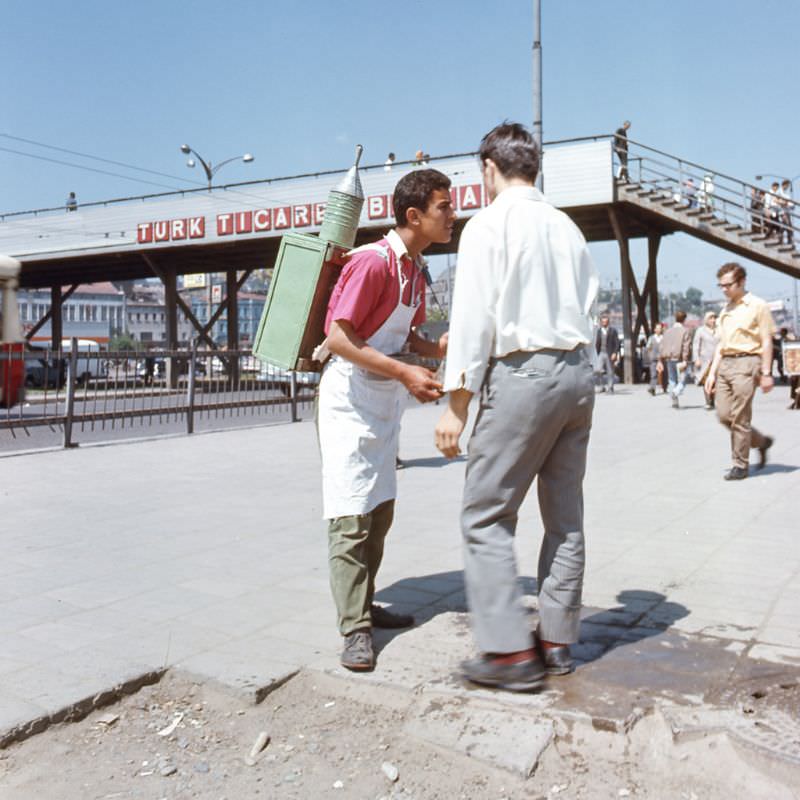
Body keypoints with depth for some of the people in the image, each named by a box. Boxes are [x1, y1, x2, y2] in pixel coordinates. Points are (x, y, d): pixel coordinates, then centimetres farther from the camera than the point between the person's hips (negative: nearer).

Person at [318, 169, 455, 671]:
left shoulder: (416, 269, 8)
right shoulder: (373, 261, -20)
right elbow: (339, 337, -24)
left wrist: (436, 349, -4)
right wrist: (405, 373, -27)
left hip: (387, 399, 9)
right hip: (351, 397, -9)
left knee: (381, 511, 14)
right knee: (351, 514, -7)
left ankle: (365, 606, 26)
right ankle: (356, 629, -2)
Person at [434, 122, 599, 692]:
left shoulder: (488, 225, -5)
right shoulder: (567, 227, 15)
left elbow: (474, 317, -11)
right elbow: (587, 307, 15)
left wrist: (456, 405, -9)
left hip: (522, 373, -7)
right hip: (577, 371, 8)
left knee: (487, 516, -2)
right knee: (566, 516, 12)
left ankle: (511, 651, -3)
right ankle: (557, 642, 21)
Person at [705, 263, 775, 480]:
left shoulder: (757, 305, -3)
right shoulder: (725, 311, 17)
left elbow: (767, 342, -5)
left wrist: (766, 373, -11)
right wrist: (712, 372, 13)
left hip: (746, 362, -7)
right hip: (725, 364, 7)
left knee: (739, 418, -7)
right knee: (724, 415, 3)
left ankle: (740, 465, 4)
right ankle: (761, 441, 24)